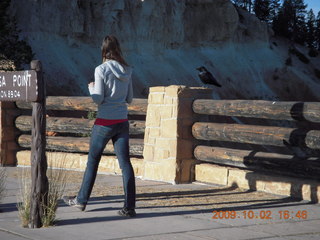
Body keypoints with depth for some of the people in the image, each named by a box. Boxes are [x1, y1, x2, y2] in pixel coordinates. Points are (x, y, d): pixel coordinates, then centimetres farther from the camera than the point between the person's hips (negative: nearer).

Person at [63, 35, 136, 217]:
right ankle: (129, 207, 0)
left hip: (105, 122, -4)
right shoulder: (127, 71, 4)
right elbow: (130, 98, 10)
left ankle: (81, 200, 23)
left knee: (93, 161, 10)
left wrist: (91, 88, 6)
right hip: (122, 122, 4)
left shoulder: (102, 70, -12)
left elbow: (98, 99, -13)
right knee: (125, 163, 2)